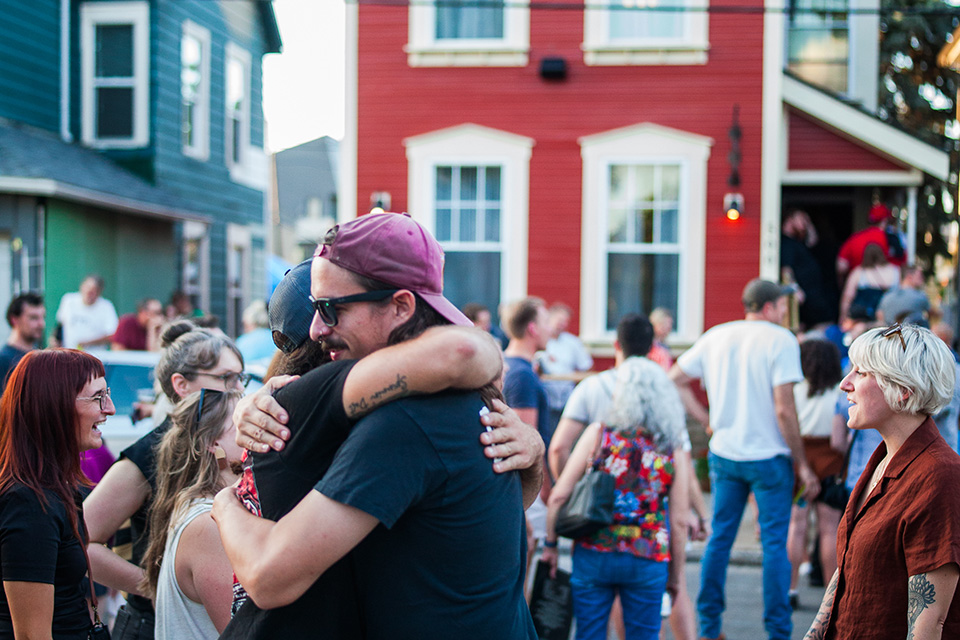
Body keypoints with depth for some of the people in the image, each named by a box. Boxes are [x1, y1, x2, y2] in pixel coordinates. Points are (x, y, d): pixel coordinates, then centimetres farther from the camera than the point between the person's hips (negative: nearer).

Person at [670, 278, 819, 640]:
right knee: (774, 543, 4)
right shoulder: (781, 340, -11)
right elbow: (784, 410, -16)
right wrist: (802, 464, -9)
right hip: (768, 456, -5)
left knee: (720, 538, 12)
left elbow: (674, 380, 9)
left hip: (723, 455, 5)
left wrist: (707, 420, 11)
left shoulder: (715, 336, 6)